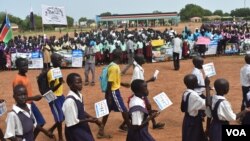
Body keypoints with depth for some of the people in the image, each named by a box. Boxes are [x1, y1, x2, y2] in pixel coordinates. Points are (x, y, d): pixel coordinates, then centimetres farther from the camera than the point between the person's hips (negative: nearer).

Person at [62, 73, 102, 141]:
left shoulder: (79, 95, 0)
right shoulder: (70, 101, -28)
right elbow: (72, 122, -25)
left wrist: (93, 118, 1)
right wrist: (88, 120, -19)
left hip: (82, 128, 9)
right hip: (74, 131, -9)